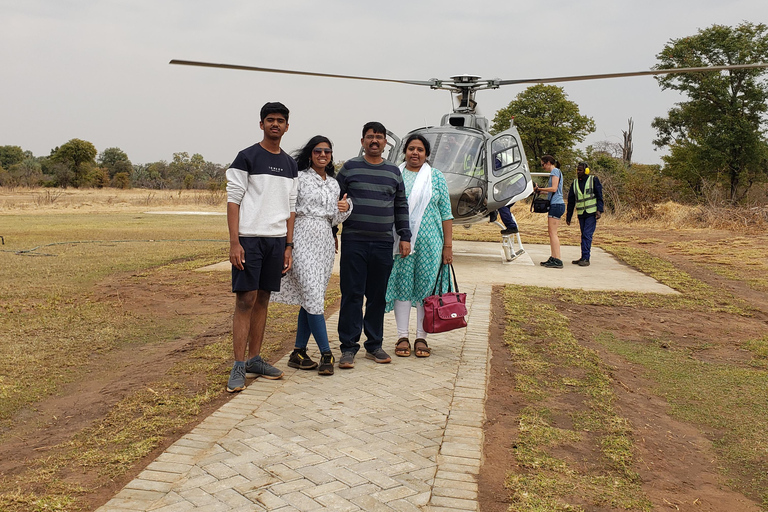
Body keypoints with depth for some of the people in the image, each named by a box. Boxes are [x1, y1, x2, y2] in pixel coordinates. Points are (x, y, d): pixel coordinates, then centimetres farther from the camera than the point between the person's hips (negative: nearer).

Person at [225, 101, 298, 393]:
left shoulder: (290, 165, 15)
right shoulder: (247, 158, -2)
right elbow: (233, 200, -6)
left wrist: (289, 246, 10)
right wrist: (234, 243, -14)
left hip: (277, 240, 5)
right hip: (249, 238, -5)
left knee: (263, 300, 9)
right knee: (246, 300, -7)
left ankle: (255, 360, 17)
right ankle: (239, 367, -3)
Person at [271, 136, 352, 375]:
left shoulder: (333, 184, 16)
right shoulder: (299, 177, 0)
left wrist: (345, 209, -3)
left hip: (325, 241, 6)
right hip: (303, 239, -6)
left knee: (309, 299, 6)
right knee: (313, 296, -12)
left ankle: (298, 353, 14)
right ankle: (326, 354, -7)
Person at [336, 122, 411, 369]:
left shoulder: (393, 172, 12)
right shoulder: (350, 168, 5)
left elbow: (401, 207, 16)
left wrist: (404, 236, 9)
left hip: (383, 244, 3)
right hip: (353, 242, -2)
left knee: (378, 297, 8)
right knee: (352, 295, -2)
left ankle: (374, 345, 18)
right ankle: (348, 348, 4)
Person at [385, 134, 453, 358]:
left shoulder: (437, 178, 7)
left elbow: (446, 214, 5)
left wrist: (448, 245, -1)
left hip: (429, 242, 0)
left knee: (426, 286, 2)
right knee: (402, 285, 1)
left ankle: (421, 338, 11)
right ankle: (402, 337, 10)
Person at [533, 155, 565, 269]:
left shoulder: (555, 171, -7)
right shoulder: (555, 172, 21)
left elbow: (554, 188, -16)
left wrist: (539, 189, -9)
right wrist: (540, 190, 11)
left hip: (556, 205, -10)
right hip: (555, 204, 10)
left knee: (553, 232, -11)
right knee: (551, 232, 9)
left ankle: (557, 260, -14)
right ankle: (553, 258, 10)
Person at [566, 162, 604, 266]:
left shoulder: (593, 180, 0)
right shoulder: (575, 183, 11)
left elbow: (599, 196, -2)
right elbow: (571, 201, 15)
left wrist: (599, 210, -13)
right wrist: (568, 216, 14)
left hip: (591, 213, -4)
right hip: (581, 214, 4)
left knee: (587, 235, -10)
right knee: (584, 235, 9)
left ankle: (586, 258, -10)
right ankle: (584, 258, 14)